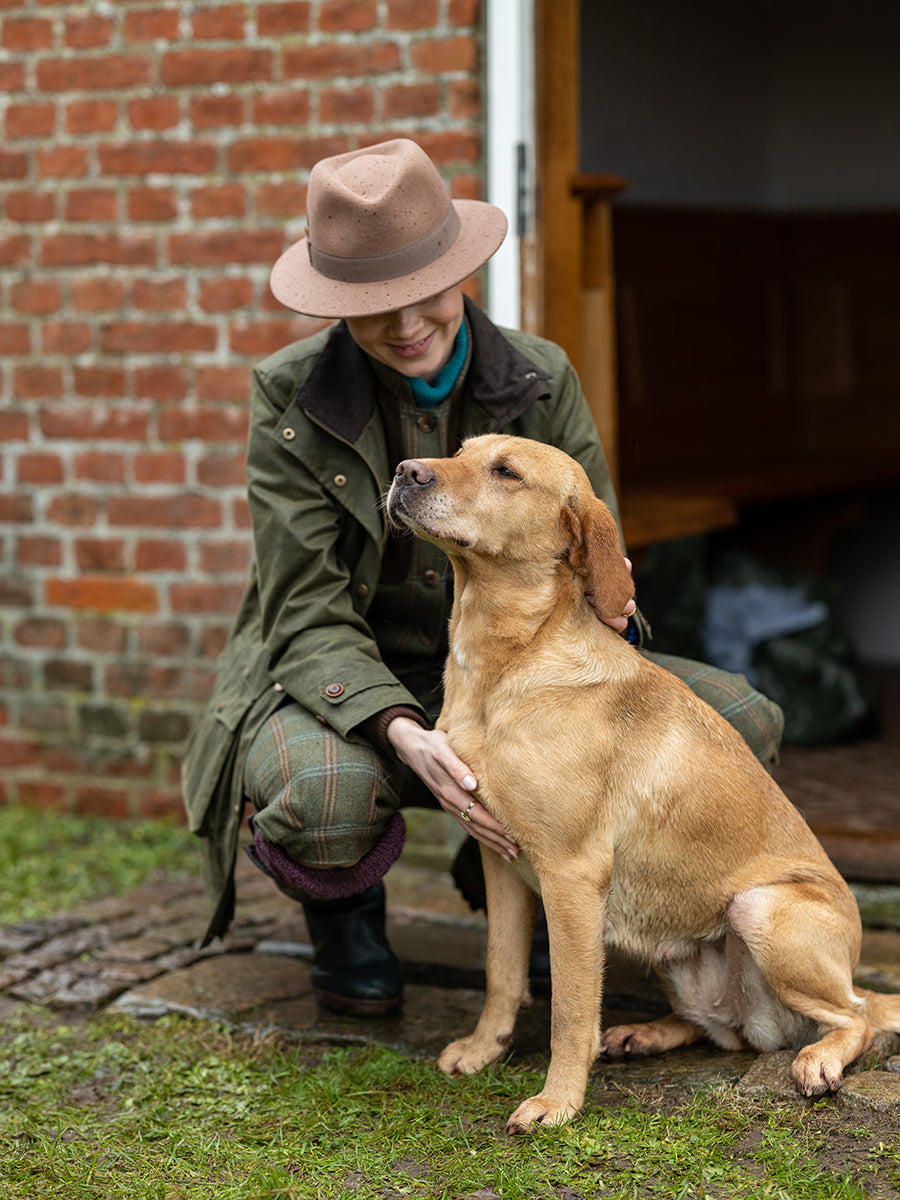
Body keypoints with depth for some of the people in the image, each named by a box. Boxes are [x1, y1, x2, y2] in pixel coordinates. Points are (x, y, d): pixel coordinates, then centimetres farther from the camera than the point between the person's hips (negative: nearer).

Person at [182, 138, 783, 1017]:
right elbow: (310, 618, -17)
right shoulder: (291, 397, -13)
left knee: (743, 723, -15)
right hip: (350, 689, -3)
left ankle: (516, 866, 9)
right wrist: (405, 736, -35)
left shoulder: (540, 378, -6)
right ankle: (342, 911, 1)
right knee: (326, 793, -40)